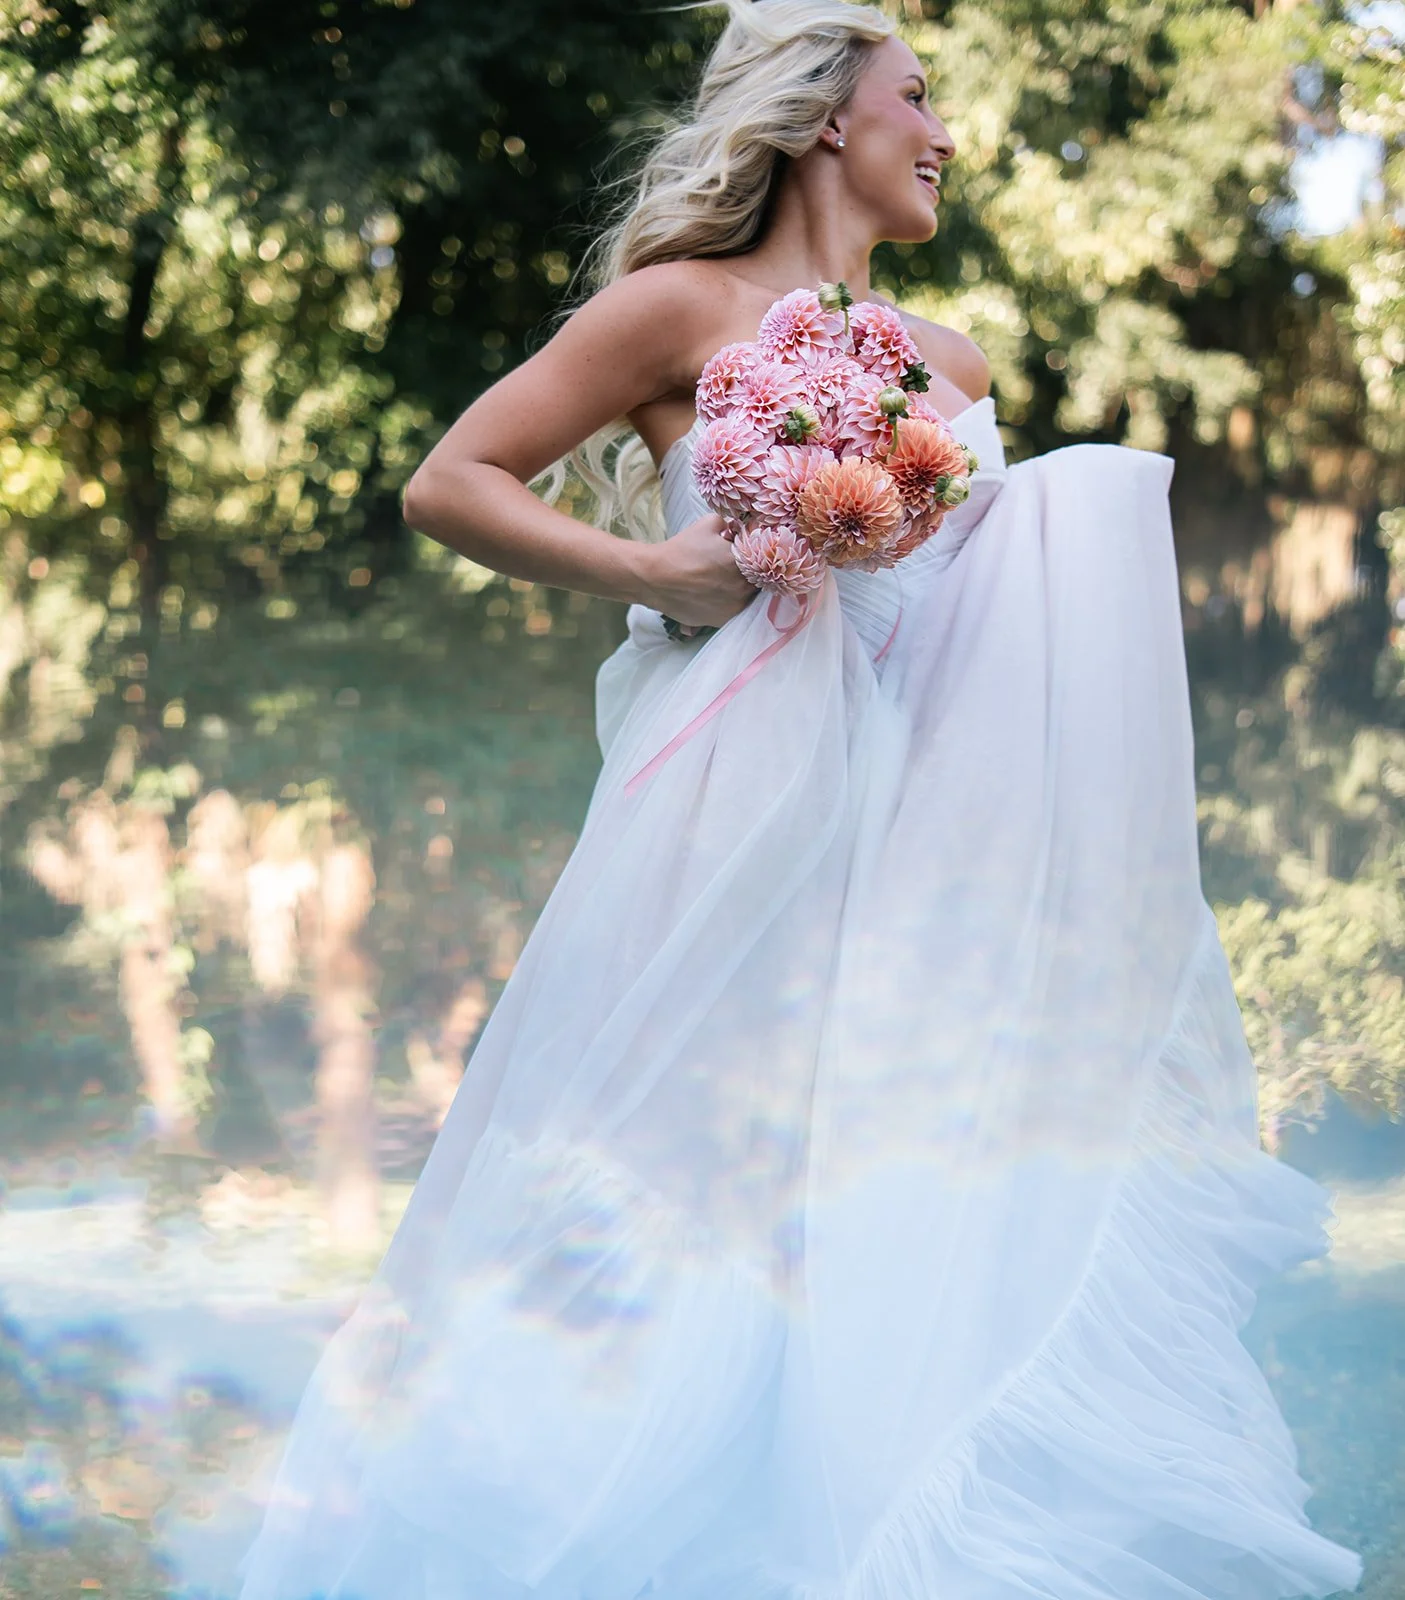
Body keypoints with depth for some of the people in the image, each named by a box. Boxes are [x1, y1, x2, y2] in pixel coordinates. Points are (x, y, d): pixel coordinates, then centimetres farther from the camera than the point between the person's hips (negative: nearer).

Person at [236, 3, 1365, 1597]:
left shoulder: (953, 367, 19)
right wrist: (639, 570, -10)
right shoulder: (685, 306, 2)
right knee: (713, 1203, -7)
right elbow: (449, 485, 0)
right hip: (743, 832, -5)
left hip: (928, 851, 6)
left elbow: (1021, 587, 27)